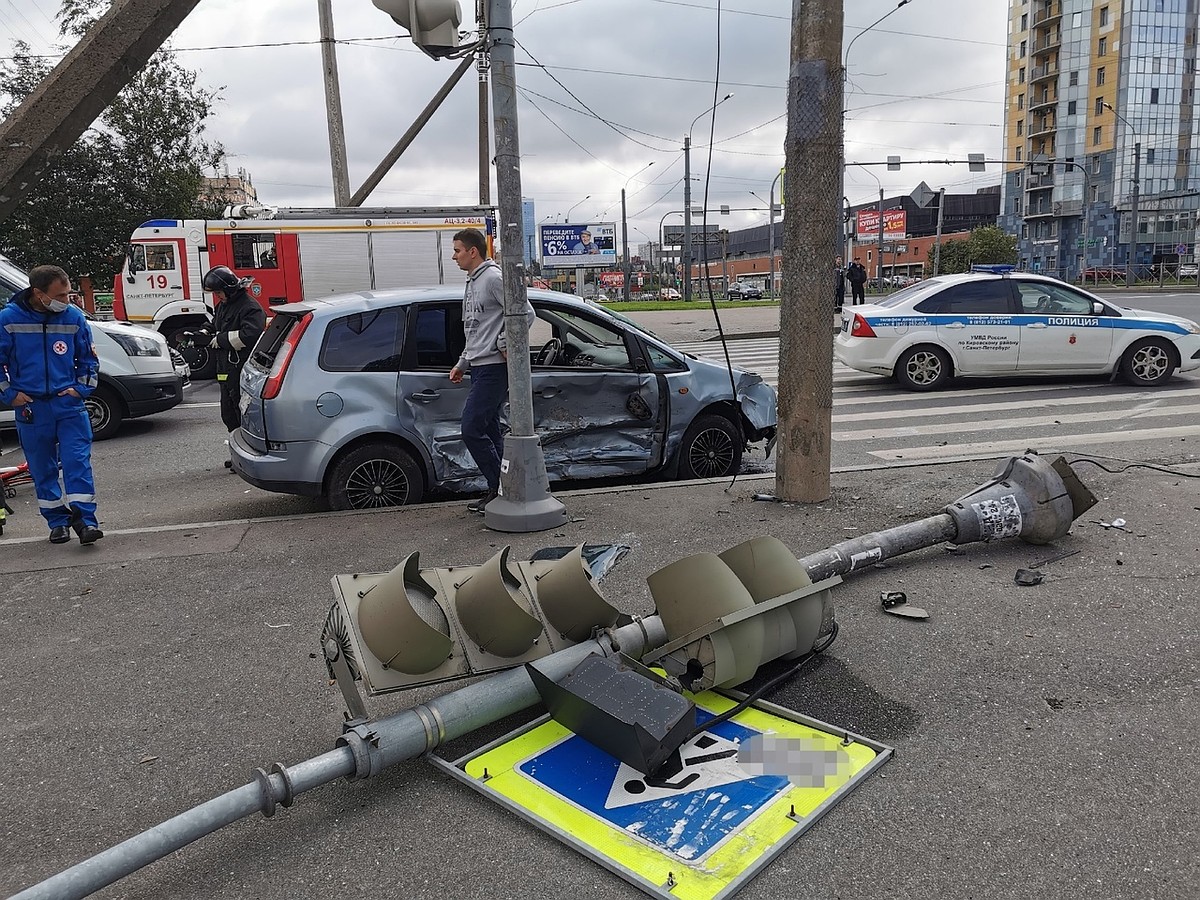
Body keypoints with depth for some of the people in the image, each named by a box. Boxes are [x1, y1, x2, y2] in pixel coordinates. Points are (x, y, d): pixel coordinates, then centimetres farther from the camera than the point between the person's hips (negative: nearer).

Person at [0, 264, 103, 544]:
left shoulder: (74, 317, -1)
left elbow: (88, 358, 12)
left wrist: (81, 387, 2)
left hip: (69, 405, 0)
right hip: (31, 408, 0)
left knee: (78, 461, -8)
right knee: (42, 469, 8)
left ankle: (85, 520, -8)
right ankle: (57, 522, 19)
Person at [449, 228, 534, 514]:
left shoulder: (493, 277, -11)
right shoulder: (472, 282, 19)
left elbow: (526, 313, -18)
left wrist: (504, 344, -12)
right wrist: (462, 363, 23)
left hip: (493, 368, -10)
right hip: (479, 367, 10)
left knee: (472, 429, -12)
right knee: (489, 432, 11)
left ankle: (500, 488, -3)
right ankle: (497, 490, 17)